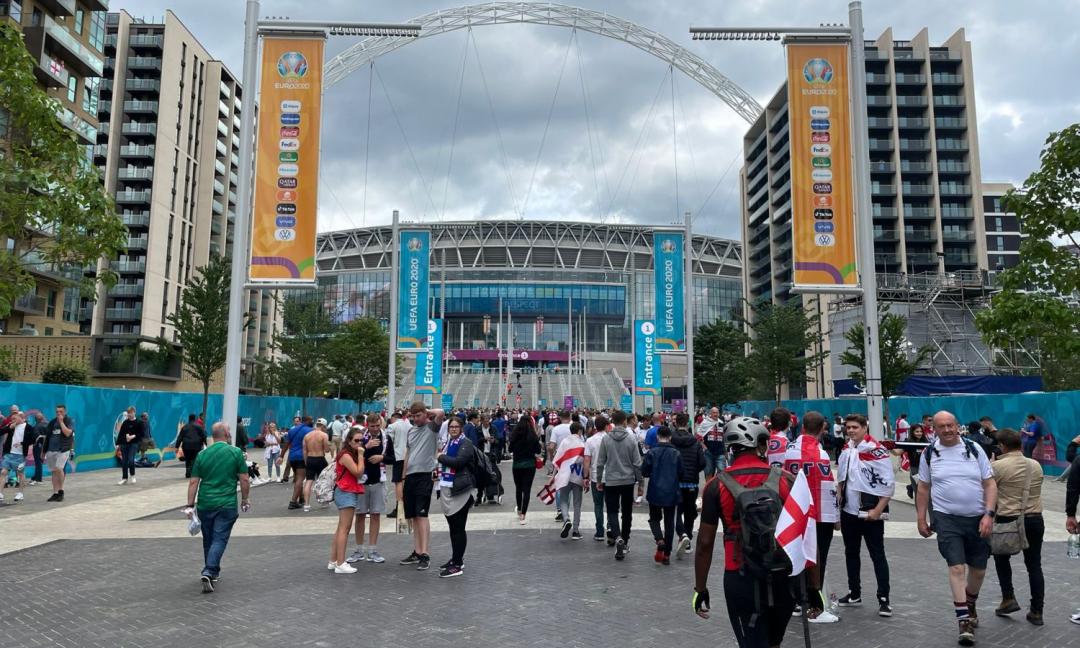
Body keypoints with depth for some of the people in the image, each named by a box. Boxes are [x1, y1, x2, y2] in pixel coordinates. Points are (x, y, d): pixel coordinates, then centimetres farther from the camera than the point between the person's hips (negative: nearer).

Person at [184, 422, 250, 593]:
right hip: (227, 505, -4)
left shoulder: (202, 454, 3)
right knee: (219, 539, -1)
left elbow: (193, 482, 2)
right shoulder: (236, 452, -6)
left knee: (208, 539, 18)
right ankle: (209, 573, -18)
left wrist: (190, 505, 6)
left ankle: (213, 572, 30)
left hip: (205, 505, 4)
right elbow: (244, 480, -6)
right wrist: (244, 500, 6)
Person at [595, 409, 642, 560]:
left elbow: (600, 462, -2)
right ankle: (625, 540, 22)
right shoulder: (631, 438, -8)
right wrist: (640, 479, 7)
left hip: (611, 481, -1)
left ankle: (618, 538, -20)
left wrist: (599, 479, 10)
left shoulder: (606, 439, -6)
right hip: (628, 480, 1)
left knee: (612, 511, 2)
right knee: (627, 513, 14)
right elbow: (637, 463, -5)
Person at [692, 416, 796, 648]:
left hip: (741, 579, -3)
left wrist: (700, 589, 7)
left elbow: (705, 543, -4)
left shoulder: (717, 486, -6)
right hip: (782, 578, 3)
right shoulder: (786, 481, -3)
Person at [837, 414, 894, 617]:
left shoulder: (877, 451, -15)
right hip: (848, 512, 7)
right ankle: (854, 594, 28)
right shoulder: (846, 451, 8)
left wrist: (878, 510, -16)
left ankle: (883, 599, 8)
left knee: (877, 555, 0)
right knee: (851, 553, 15)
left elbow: (889, 483, -15)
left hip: (871, 514, -7)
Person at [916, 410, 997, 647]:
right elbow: (923, 488, 7)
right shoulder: (929, 453, -1)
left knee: (978, 570, 13)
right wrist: (921, 519, 5)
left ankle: (970, 606, 40)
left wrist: (989, 514, -10)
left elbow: (990, 484, 0)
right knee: (957, 567, -11)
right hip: (947, 519, -2)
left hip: (977, 519, 2)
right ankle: (964, 622, -4)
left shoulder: (974, 449, -1)